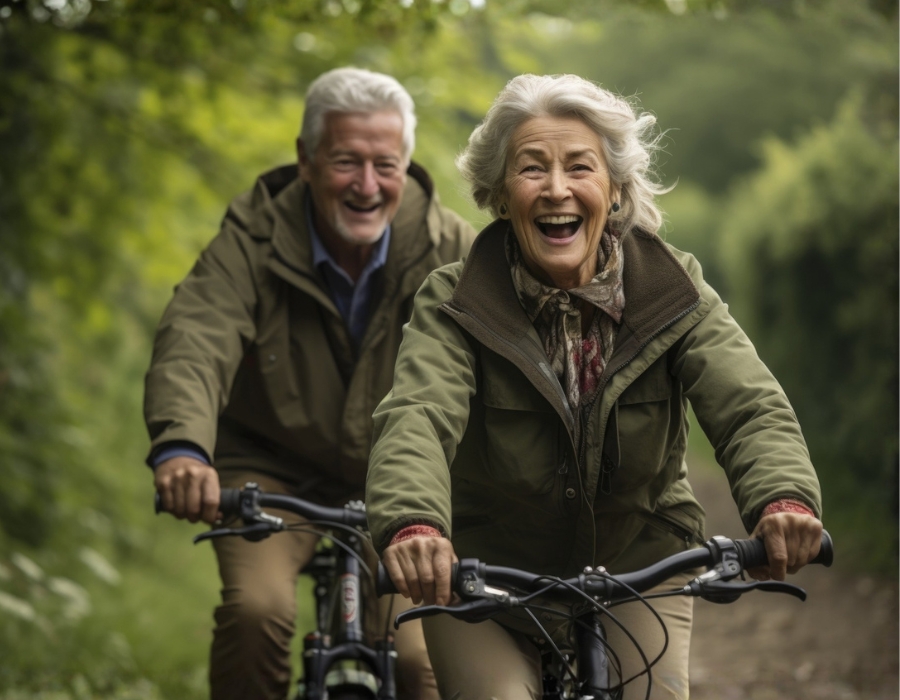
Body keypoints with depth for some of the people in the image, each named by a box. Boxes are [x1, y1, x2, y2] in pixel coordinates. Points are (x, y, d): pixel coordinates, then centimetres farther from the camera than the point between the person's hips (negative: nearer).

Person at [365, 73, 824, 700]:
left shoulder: (675, 294, -9)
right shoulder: (454, 304, -14)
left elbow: (750, 406, -23)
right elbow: (416, 420, -32)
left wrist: (784, 498, -46)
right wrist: (411, 523, -55)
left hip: (637, 571, 1)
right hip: (481, 576, -1)